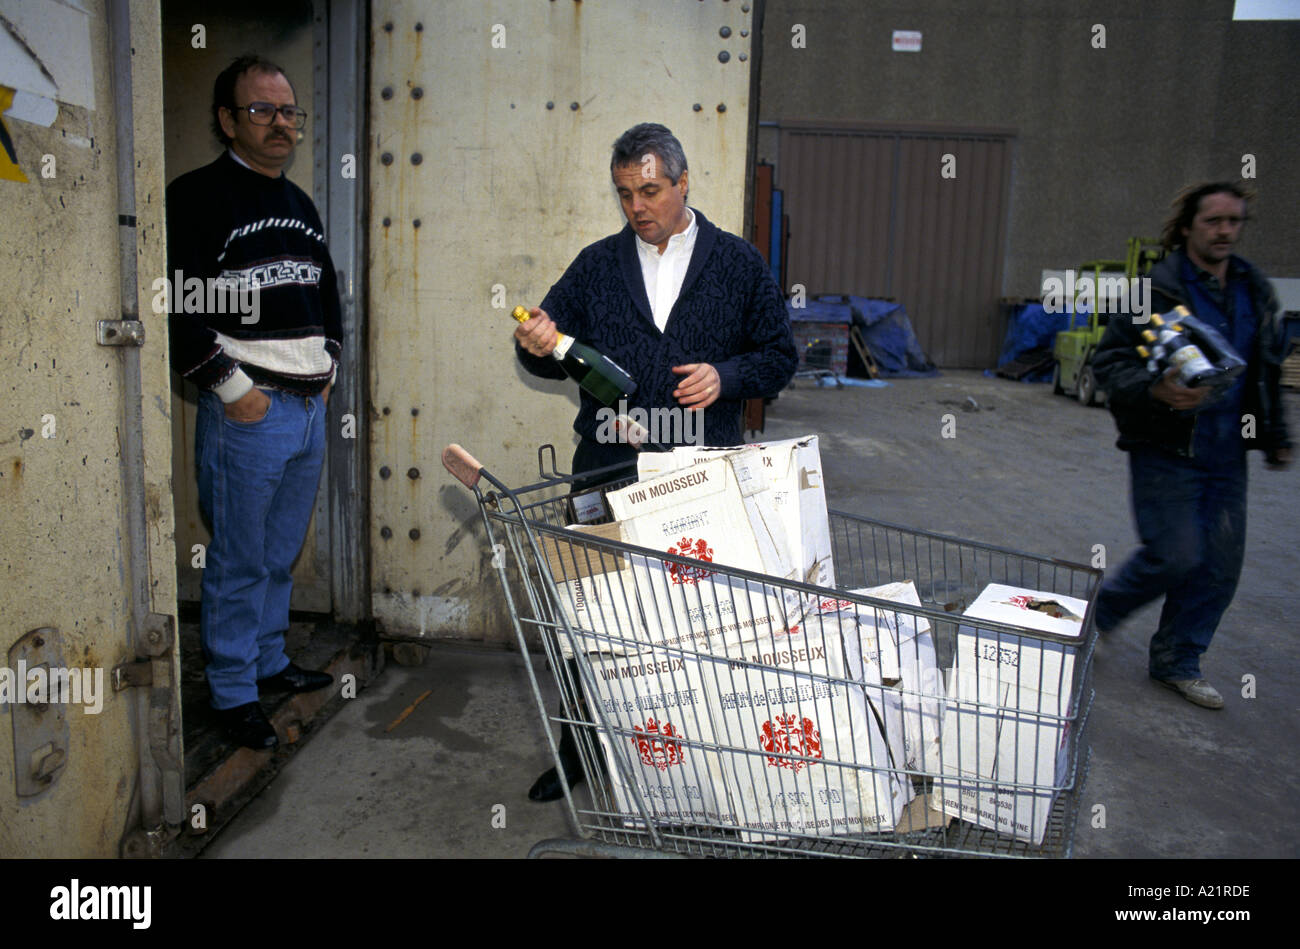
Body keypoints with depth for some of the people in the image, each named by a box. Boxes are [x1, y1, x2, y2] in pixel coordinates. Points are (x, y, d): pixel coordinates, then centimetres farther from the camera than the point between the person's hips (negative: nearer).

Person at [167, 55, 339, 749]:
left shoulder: (300, 205, 18)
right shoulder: (198, 196, -6)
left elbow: (327, 293, 27)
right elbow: (178, 307, -14)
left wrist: (328, 366, 17)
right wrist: (230, 386, -16)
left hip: (309, 407, 7)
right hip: (248, 408, -7)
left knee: (281, 554, 16)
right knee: (240, 563, 0)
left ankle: (270, 660, 31)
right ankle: (233, 692, 13)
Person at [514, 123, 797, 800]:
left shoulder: (739, 263, 7)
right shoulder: (596, 265, 10)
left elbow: (779, 356, 8)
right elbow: (556, 355, 11)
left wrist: (727, 375, -11)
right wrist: (537, 346, -13)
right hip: (606, 467, 2)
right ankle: (579, 752, 24)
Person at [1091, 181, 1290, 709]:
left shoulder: (1255, 293, 11)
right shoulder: (1156, 291, -10)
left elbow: (1268, 372, 22)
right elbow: (1108, 363, -12)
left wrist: (1275, 436, 23)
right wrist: (1155, 391, -30)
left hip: (1226, 454, 7)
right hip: (1167, 451, -6)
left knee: (1220, 564, 6)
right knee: (1176, 556, -8)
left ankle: (1177, 662, 22)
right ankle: (1101, 610, 21)